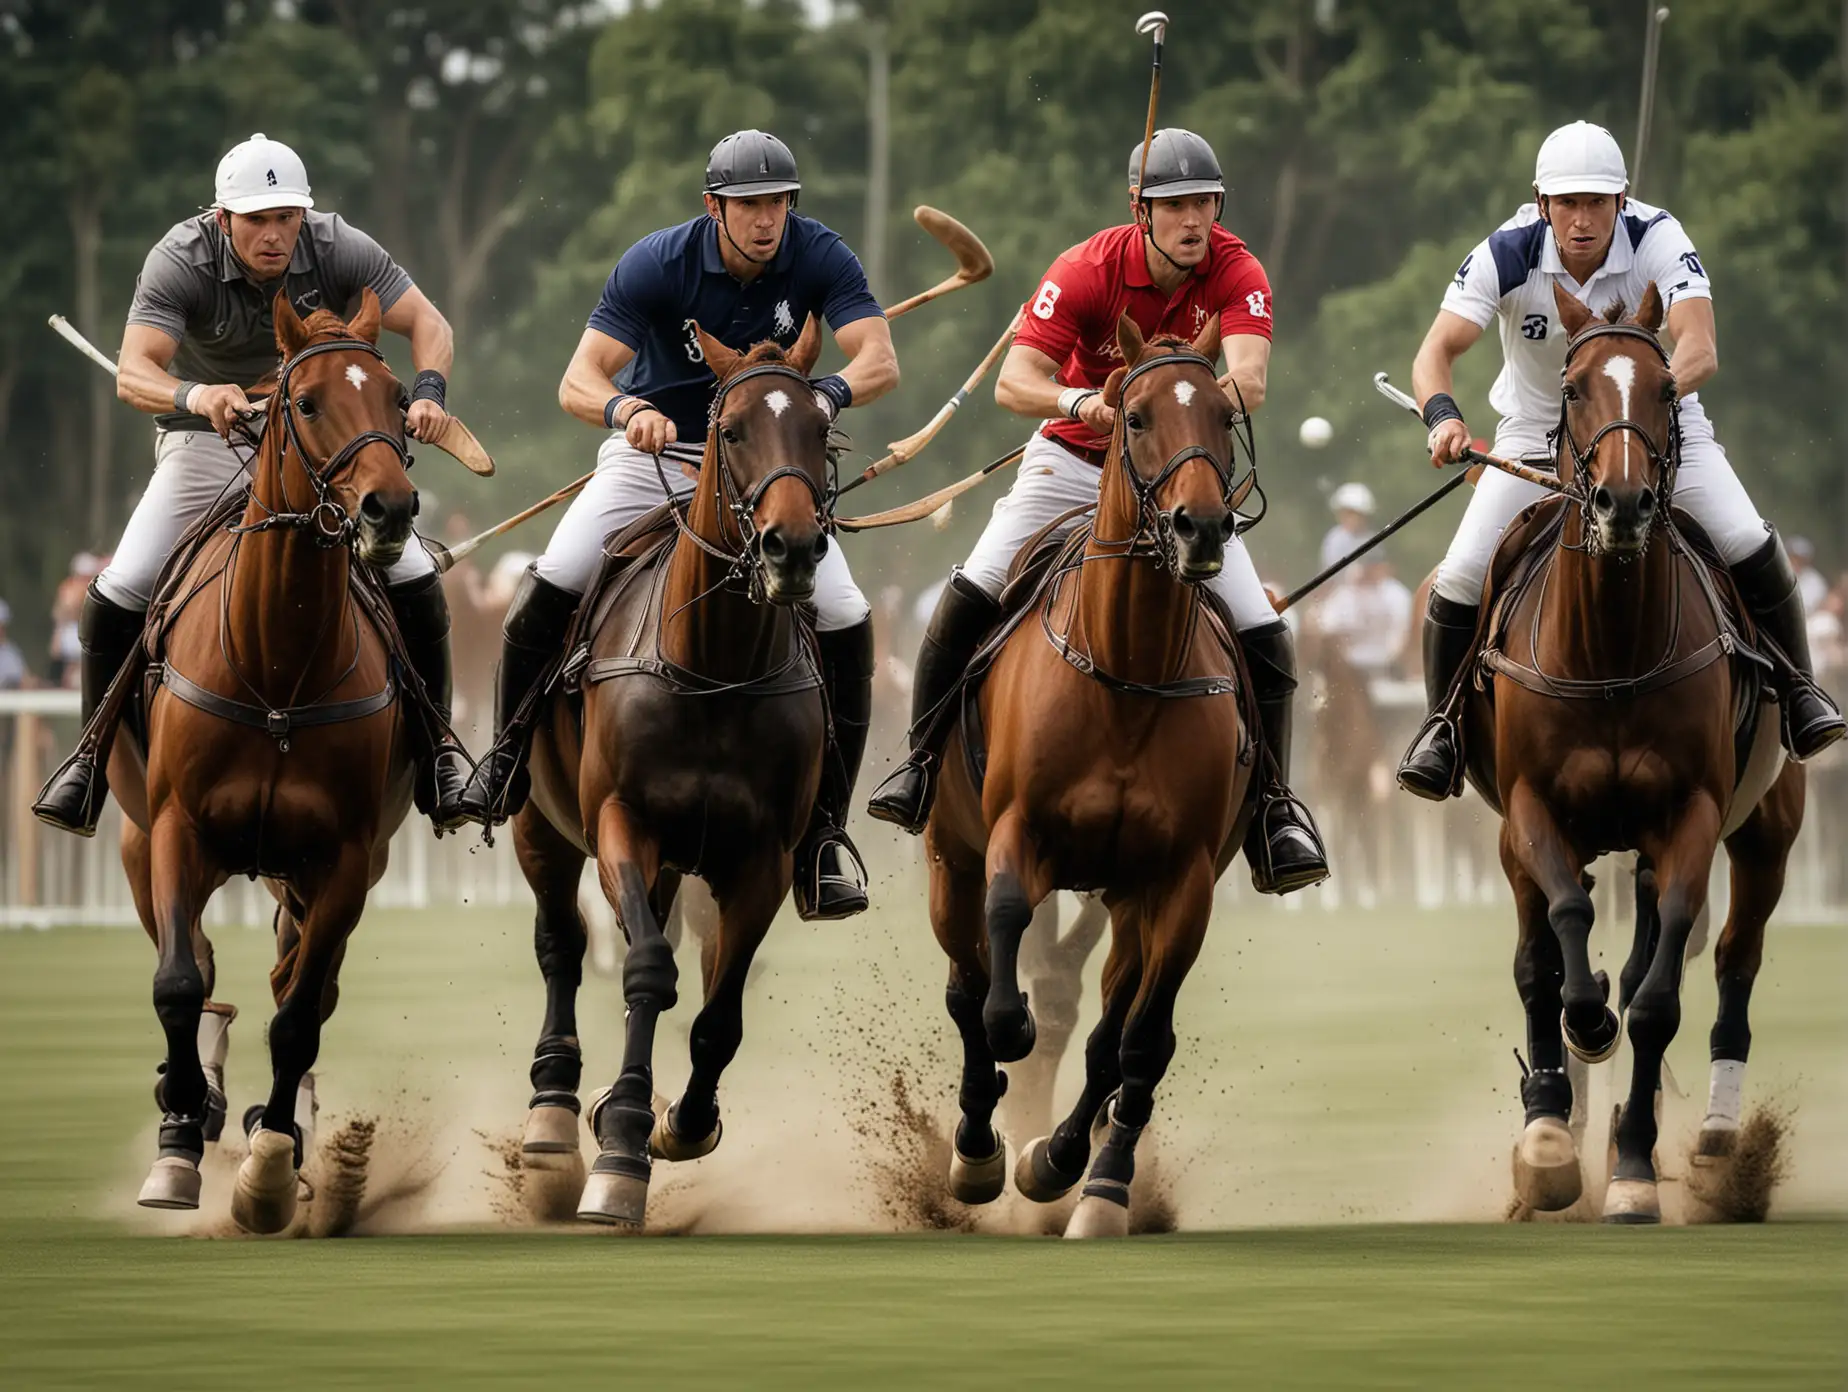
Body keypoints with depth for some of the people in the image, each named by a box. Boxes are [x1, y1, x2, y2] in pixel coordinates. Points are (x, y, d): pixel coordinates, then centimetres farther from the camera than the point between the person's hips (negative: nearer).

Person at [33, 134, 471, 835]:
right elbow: (133, 374, -33)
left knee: (415, 580, -12)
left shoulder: (336, 248, -17)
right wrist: (194, 395, -55)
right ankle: (94, 753, 6)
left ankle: (434, 748, 7)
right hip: (207, 442, -1)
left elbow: (427, 322, -13)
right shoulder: (181, 259, -23)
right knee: (119, 592, -15)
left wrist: (428, 392, -35)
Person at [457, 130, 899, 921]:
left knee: (845, 621, -14)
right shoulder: (658, 264, -20)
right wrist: (625, 410, -50)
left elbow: (880, 360, -25)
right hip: (654, 453, -1)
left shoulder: (817, 258, -15)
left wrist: (830, 395, -48)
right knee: (552, 585, -22)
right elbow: (578, 382, -26)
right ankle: (508, 757, 3)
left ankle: (823, 830, -4)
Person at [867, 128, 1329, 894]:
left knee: (1264, 640, -11)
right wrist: (1076, 401, -50)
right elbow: (1013, 382, -28)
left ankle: (1272, 805, 8)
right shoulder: (1088, 270, -21)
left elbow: (1249, 381, -35)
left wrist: (1222, 392, -60)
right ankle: (924, 759, 4)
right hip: (1076, 458, -1)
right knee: (969, 598, -16)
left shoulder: (1237, 275, -19)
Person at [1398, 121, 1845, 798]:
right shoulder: (1505, 255, -23)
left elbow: (1699, 348, -38)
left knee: (1748, 545, -19)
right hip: (1538, 431, 0)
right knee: (1461, 580, -14)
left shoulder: (1658, 239, -25)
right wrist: (1443, 415, -52)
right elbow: (1436, 353, -30)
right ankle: (1443, 722, 12)